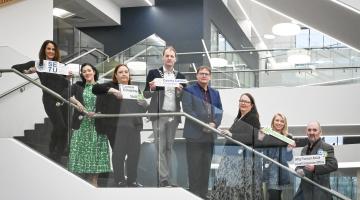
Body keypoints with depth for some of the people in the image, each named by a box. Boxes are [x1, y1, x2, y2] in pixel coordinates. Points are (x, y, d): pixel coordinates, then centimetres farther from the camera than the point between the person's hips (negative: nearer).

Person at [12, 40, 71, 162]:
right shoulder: (38, 64, 6)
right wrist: (27, 71, -9)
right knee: (59, 125, -17)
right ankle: (53, 151, 3)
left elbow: (66, 84, 18)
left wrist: (68, 76, -2)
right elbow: (15, 68, 7)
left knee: (64, 128, 0)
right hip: (50, 99, -4)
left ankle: (58, 156, 12)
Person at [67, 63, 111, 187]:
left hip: (97, 125, 0)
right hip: (81, 124, 0)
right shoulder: (78, 86, 10)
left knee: (95, 151, -1)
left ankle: (93, 183, 6)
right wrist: (77, 102, -21)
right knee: (81, 151, -3)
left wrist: (96, 113, -14)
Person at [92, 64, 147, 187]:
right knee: (118, 154, -1)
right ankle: (120, 181, 9)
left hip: (133, 126, 4)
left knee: (134, 153, 5)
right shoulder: (111, 86, 7)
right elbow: (95, 88, -10)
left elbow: (143, 108, 21)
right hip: (116, 126, -4)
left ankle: (132, 180, 16)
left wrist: (143, 103, -3)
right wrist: (112, 90, -23)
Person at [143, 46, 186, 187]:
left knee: (169, 147, 7)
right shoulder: (154, 73, 5)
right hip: (159, 115, -3)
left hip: (174, 116, 3)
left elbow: (183, 98, 12)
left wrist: (180, 91, -9)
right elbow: (146, 95, 5)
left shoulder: (180, 76, 13)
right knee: (161, 148, -5)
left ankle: (166, 178, 12)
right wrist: (151, 88, -15)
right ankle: (164, 179, -4)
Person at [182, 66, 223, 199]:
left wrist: (214, 124, -7)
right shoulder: (189, 91, 0)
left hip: (210, 134, 5)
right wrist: (202, 126, -17)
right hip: (194, 134, -5)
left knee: (206, 167, 8)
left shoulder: (215, 93, 18)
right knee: (194, 168, -4)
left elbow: (220, 111, 13)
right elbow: (188, 110, -11)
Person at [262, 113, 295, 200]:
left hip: (282, 171, 3)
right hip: (270, 171, -3)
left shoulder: (288, 138, 5)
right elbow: (264, 154, -1)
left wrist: (290, 148, -17)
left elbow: (289, 158, 1)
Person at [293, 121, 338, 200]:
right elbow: (299, 165, 25)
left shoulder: (327, 148, -4)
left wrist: (315, 168, -24)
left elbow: (333, 165, -16)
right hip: (304, 188, 7)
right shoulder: (304, 149, 20)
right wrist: (298, 170, -1)